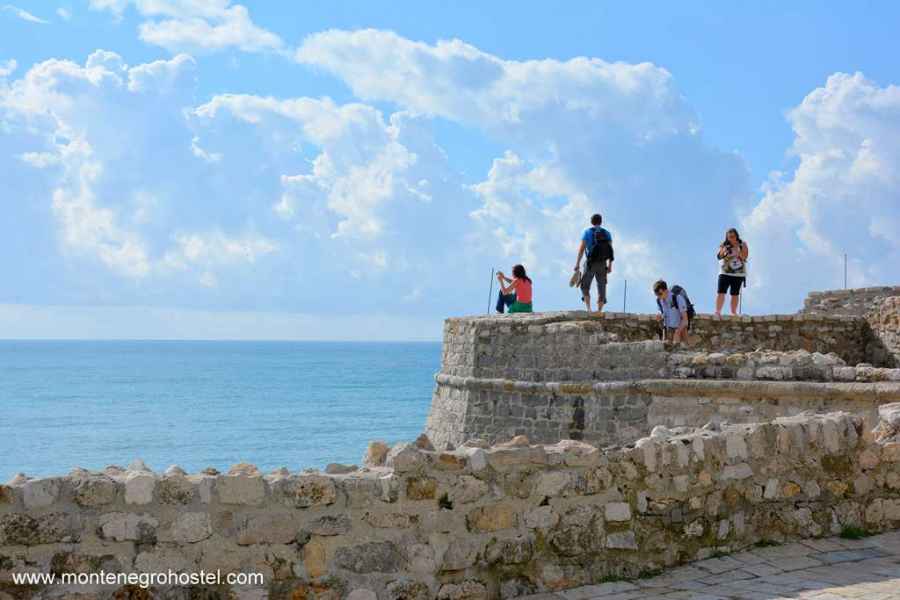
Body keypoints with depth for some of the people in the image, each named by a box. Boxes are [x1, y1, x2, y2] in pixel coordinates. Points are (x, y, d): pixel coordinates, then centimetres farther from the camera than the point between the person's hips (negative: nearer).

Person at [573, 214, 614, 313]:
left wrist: (577, 263, -8)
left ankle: (588, 309, -8)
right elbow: (611, 250, 1)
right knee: (601, 288, 8)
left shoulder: (587, 232, -2)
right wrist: (610, 265, 6)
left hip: (590, 263, -2)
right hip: (602, 264, 2)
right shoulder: (607, 233, 7)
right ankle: (599, 311, 1)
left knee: (585, 287, 9)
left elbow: (581, 248, -9)